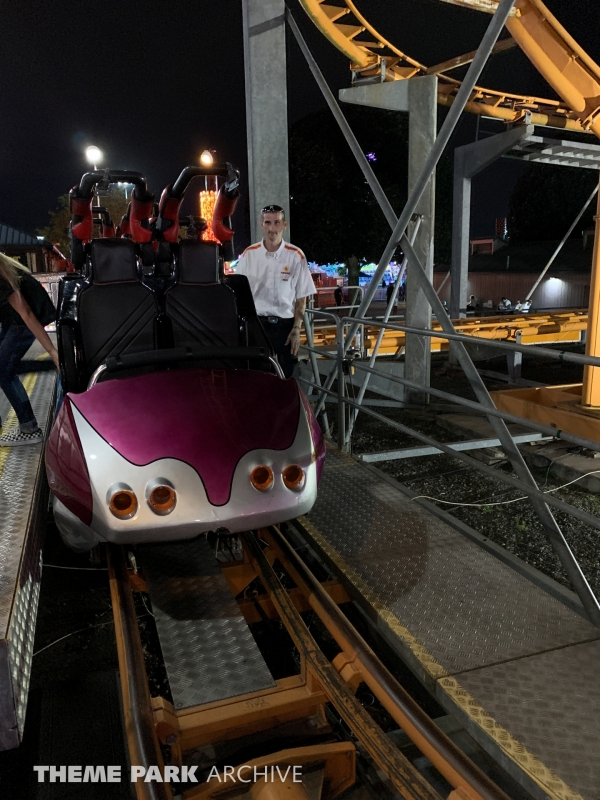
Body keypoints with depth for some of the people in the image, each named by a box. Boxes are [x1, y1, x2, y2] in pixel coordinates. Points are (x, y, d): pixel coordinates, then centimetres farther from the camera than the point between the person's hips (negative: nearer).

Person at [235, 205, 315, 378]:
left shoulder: (296, 255, -1)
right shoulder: (249, 254, 1)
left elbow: (301, 297, 2)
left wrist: (297, 329, -4)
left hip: (286, 325, 0)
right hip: (257, 323, 0)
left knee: (287, 376, 7)